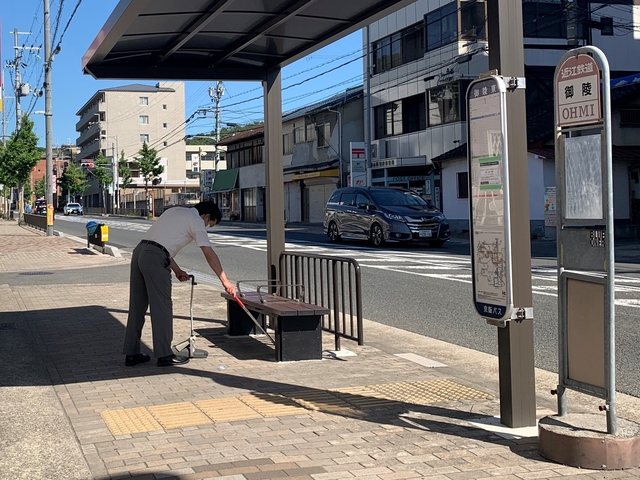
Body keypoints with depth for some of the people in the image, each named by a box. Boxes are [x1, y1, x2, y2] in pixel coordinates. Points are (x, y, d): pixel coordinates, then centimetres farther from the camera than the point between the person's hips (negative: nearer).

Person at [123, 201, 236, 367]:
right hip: (155, 259, -9)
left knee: (137, 306, 12)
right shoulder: (196, 221, 1)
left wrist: (177, 270, 24)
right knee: (162, 307, 0)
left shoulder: (176, 211, 26)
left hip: (139, 251, 9)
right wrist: (225, 281, -2)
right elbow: (209, 254, -4)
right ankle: (164, 355, 5)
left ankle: (131, 354, 18)